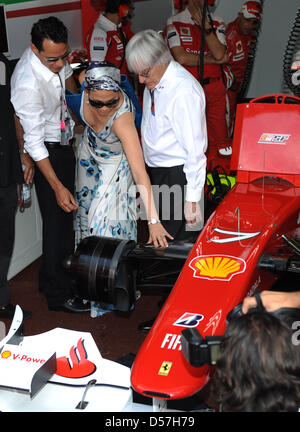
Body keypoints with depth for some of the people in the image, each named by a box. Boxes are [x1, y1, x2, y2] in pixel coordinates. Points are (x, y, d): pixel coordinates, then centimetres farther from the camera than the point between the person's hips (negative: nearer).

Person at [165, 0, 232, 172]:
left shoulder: (217, 23, 10)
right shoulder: (174, 23, 1)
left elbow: (219, 53, -7)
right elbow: (182, 58, -11)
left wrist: (206, 26, -13)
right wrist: (214, 59, -6)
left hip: (215, 87, 3)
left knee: (220, 135, 4)